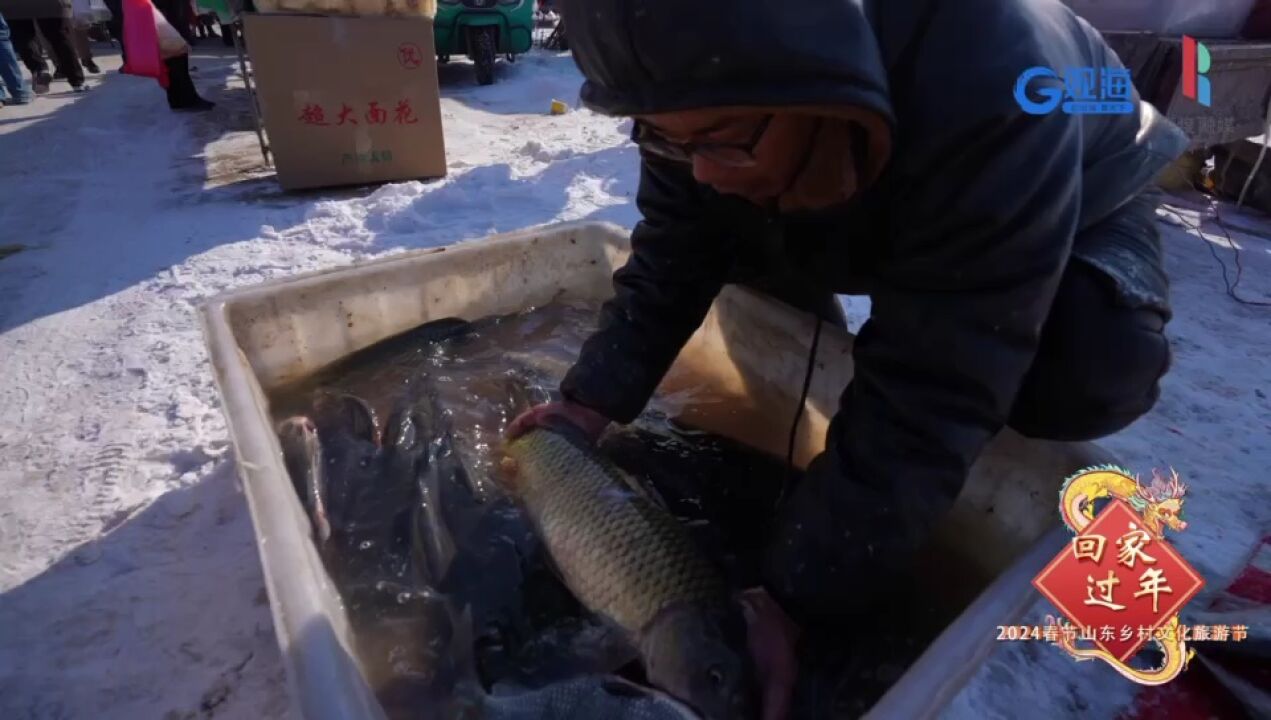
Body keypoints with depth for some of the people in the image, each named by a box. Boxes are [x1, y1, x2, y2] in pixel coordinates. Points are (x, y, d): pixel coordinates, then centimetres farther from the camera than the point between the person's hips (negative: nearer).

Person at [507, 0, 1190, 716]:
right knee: (737, 237, -11)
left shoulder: (993, 84, -43)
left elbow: (926, 394, -43)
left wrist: (793, 599, -42)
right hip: (876, 225, 5)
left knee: (1092, 369, -32)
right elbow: (668, 260, -18)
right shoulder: (706, 89, -25)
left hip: (1079, 214, -4)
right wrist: (593, 399, -28)